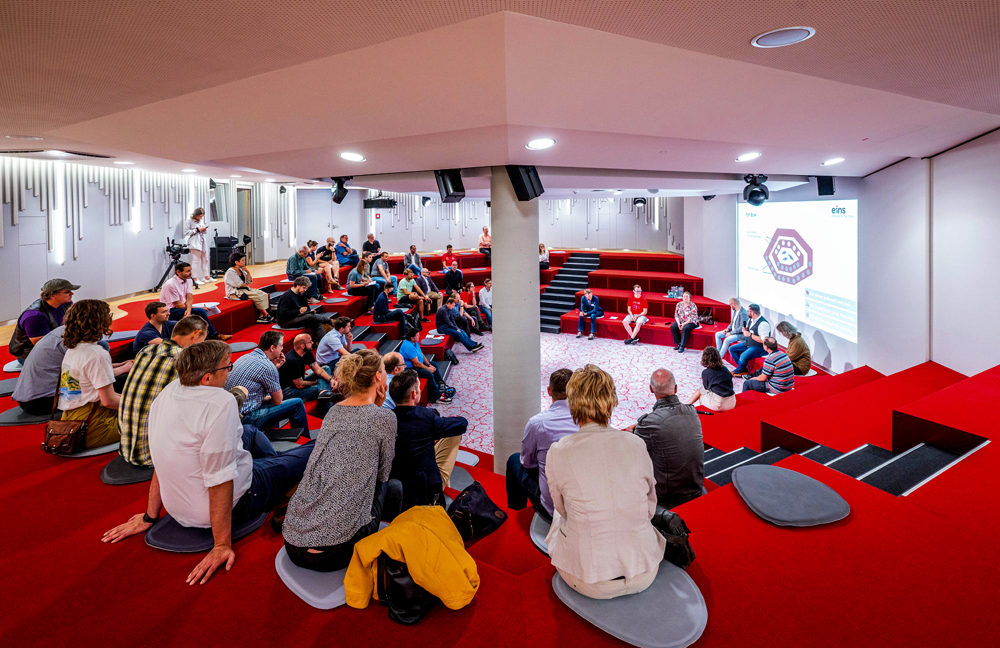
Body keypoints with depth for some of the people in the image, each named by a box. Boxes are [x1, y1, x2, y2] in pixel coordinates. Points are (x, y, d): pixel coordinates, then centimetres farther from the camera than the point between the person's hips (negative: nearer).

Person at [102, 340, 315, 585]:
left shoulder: (168, 392, -5)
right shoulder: (220, 403, -29)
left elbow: (162, 461, 5)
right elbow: (220, 480, -29)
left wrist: (149, 517, 16)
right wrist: (222, 544, -21)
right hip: (234, 504, -8)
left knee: (250, 432, 30)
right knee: (314, 453, 6)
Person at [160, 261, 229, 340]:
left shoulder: (188, 280, 3)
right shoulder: (170, 284, -18)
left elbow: (189, 298, -8)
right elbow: (178, 305, -16)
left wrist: (189, 309, -29)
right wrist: (197, 308, -12)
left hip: (182, 308, 7)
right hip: (170, 311, -6)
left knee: (201, 311, -22)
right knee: (200, 311, -26)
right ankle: (214, 335, -18)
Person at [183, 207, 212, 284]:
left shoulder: (200, 221, 18)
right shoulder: (188, 221, -4)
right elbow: (186, 232, -11)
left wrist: (204, 230, 4)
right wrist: (197, 229, -14)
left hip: (203, 243, 7)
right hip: (195, 243, -7)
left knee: (205, 260, 9)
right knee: (196, 260, -9)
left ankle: (206, 277, 17)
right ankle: (195, 279, -7)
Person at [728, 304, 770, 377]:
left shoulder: (763, 324, -24)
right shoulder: (751, 320, 5)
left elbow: (764, 340, -29)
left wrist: (750, 335, -25)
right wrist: (745, 330, -3)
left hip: (759, 347, -10)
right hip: (748, 343, 10)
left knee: (744, 356, -30)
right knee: (732, 349, 5)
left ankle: (737, 372, 1)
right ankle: (743, 370, 4)